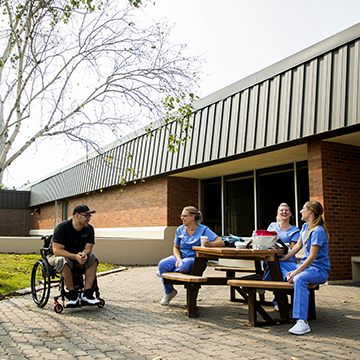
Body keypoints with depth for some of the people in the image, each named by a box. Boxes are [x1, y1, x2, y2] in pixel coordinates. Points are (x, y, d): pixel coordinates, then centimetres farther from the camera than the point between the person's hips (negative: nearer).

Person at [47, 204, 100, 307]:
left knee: (93, 258, -22)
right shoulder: (62, 227, -21)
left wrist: (83, 254, -33)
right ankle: (73, 295, -26)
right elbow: (57, 251, -27)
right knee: (62, 260, -38)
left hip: (77, 257, 5)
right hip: (56, 256, -5)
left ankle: (86, 294, -26)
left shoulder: (89, 229, -5)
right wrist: (75, 256, -39)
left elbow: (88, 248, -7)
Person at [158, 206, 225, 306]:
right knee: (162, 264, -24)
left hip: (195, 258, -4)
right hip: (181, 256, 4)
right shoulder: (180, 230, 6)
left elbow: (221, 242, -15)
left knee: (183, 266, -39)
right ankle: (169, 292, -1)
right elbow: (176, 247, 13)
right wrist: (178, 259, -8)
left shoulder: (204, 230, -8)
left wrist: (210, 244, -39)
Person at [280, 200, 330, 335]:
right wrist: (283, 259, 18)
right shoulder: (305, 227, 11)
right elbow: (298, 246, 20)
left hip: (319, 269, -10)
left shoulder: (318, 231, -18)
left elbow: (312, 256, -23)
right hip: (306, 265, 10)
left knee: (299, 279, -41)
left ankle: (302, 322, -45)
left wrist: (296, 271, -28)